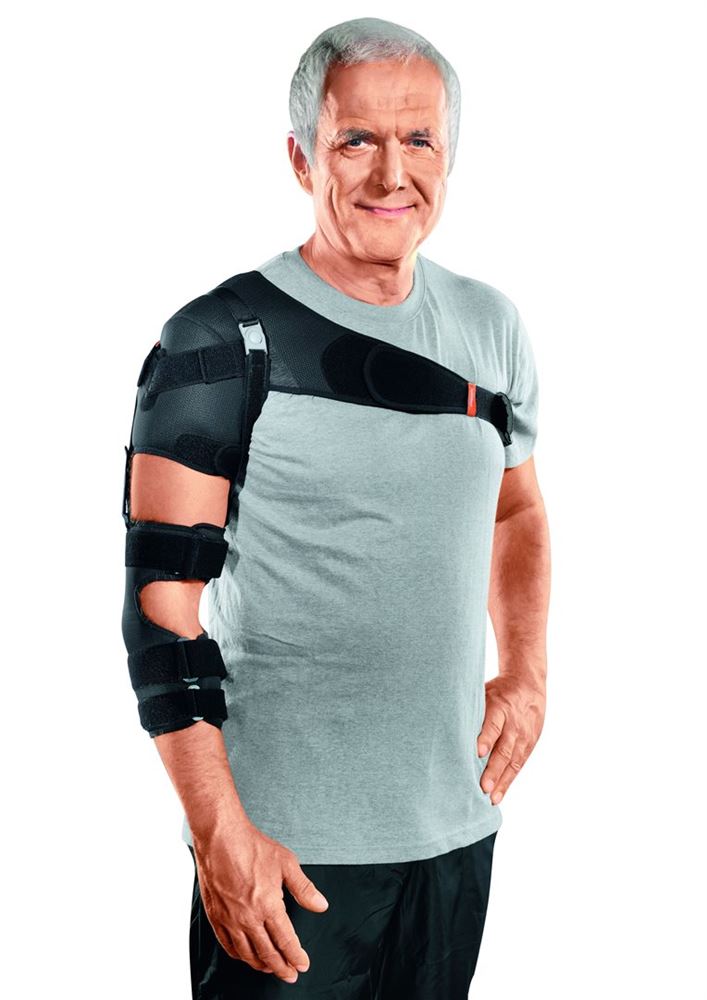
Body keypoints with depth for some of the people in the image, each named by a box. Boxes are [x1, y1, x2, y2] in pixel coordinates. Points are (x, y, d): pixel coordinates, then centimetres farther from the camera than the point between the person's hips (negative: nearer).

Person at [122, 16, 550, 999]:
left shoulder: (491, 327, 4)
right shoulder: (219, 339, -12)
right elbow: (164, 596, -14)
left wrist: (526, 672, 4)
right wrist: (220, 830, -17)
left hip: (457, 823, 5)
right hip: (285, 838, -5)